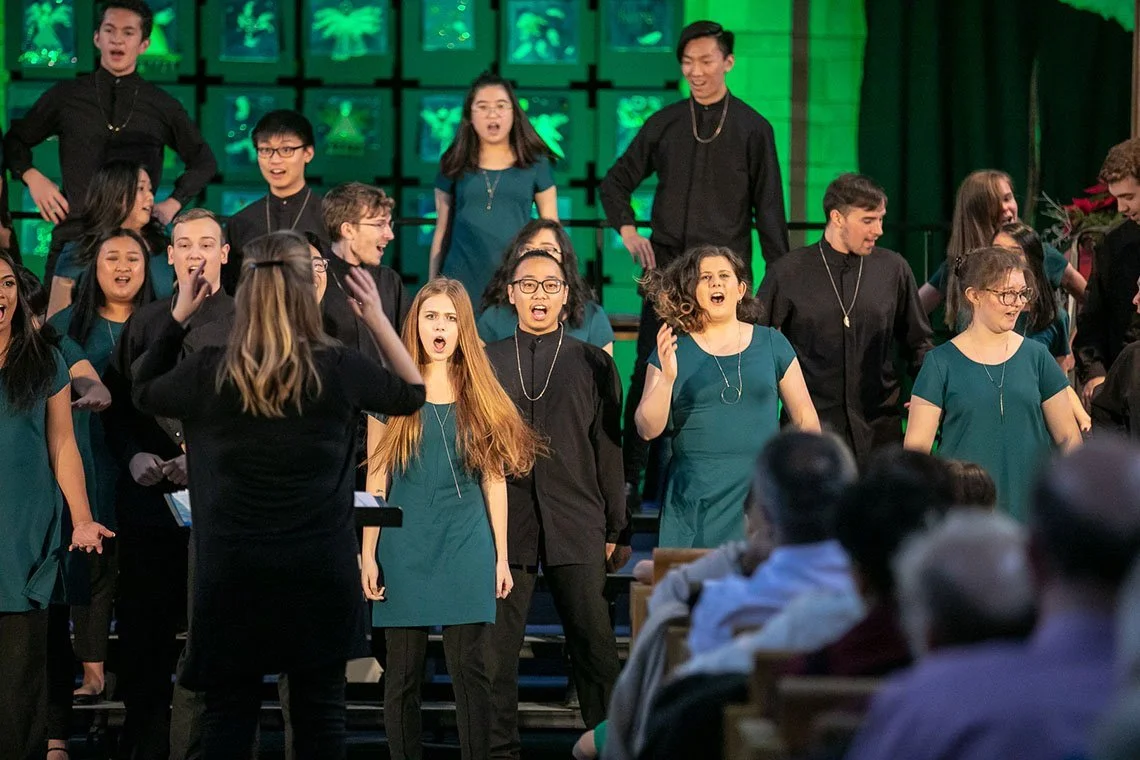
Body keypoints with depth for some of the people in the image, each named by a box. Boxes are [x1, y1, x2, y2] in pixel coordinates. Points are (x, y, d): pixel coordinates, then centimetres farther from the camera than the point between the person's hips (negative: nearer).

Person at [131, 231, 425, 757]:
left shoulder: (208, 373, -7)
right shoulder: (339, 370, -9)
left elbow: (143, 393, 15)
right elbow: (414, 395, 11)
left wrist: (177, 316, 12)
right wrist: (377, 320, 11)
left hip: (233, 571, 0)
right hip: (321, 570, 0)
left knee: (229, 708, 8)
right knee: (320, 705, 8)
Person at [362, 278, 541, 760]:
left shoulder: (481, 395, 6)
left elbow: (494, 479, 8)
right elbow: (376, 478, 3)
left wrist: (502, 556, 5)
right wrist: (368, 555, -1)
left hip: (466, 546, 0)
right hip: (405, 547, 0)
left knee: (470, 669, -3)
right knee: (404, 672, 3)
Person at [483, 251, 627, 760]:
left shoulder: (593, 364, 10)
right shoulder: (486, 363, 11)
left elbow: (609, 449, 10)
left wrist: (613, 527, 7)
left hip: (576, 526, -1)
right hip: (505, 523, 1)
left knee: (594, 643, -3)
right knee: (497, 646, 0)